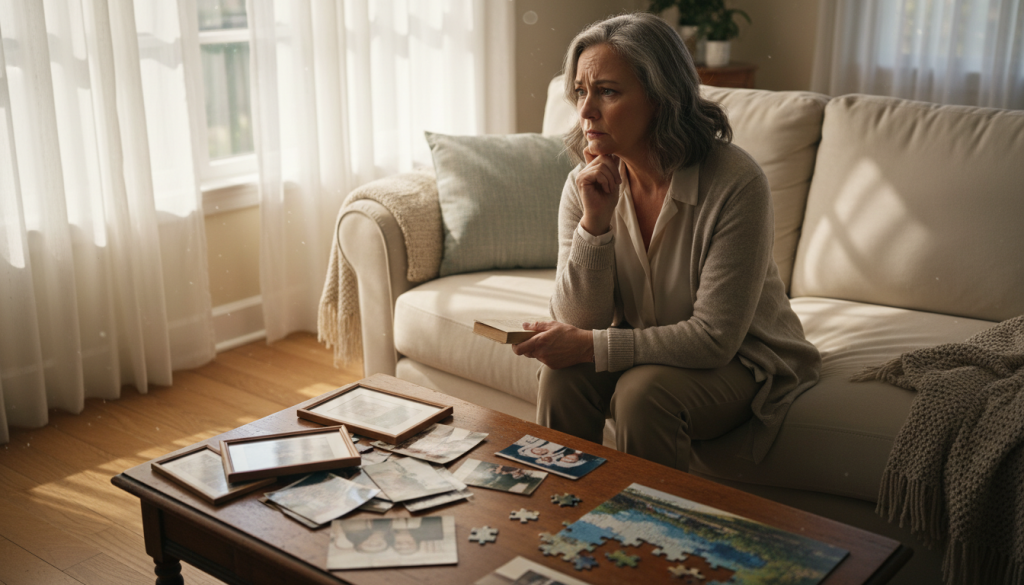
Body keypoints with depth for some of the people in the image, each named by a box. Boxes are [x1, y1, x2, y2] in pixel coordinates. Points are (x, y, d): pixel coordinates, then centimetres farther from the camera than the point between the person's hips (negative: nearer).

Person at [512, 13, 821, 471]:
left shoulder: (735, 182, -24)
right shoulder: (586, 184, -9)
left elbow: (714, 337, -23)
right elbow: (578, 321, -12)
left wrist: (592, 346, -26)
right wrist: (595, 220, -25)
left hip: (739, 360, -4)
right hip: (641, 347, 4)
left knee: (643, 391, -30)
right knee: (563, 375, -23)